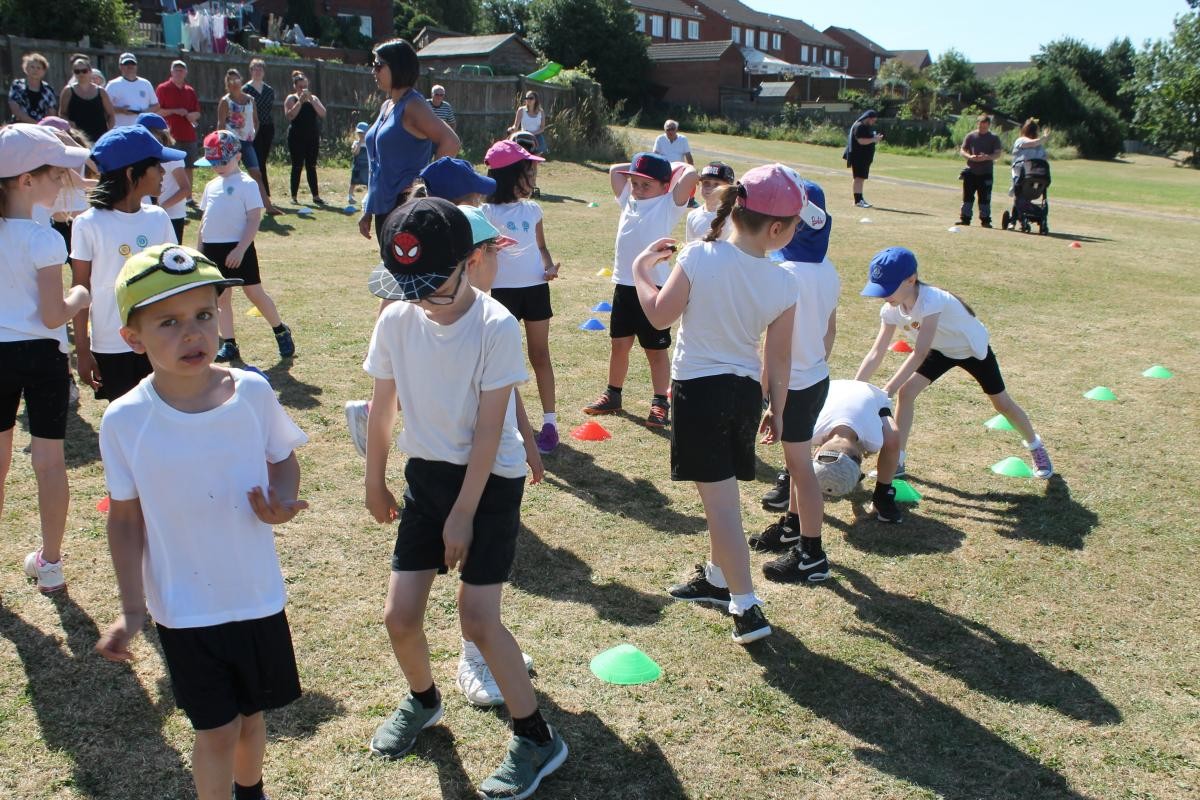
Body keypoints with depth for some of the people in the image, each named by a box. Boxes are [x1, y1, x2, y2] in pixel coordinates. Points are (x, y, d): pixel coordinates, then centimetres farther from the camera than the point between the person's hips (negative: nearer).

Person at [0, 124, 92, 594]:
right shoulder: (43, 240, -17)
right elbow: (53, 316, -17)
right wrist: (81, 297, 0)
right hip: (40, 355, -5)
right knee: (49, 460, 6)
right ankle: (50, 564, 16)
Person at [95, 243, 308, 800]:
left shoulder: (252, 392, -13)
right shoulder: (125, 421, -15)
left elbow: (284, 459, 4)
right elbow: (126, 518, -5)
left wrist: (282, 501, -18)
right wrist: (132, 610, -7)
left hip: (258, 595, 2)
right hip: (184, 608, -2)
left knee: (250, 714, 20)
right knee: (216, 729, 6)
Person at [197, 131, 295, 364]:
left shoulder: (247, 184, -7)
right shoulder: (212, 185, 14)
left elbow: (254, 219, -13)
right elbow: (205, 218, 20)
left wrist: (240, 249, -19)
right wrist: (200, 249, 15)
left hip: (238, 248, -7)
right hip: (212, 248, 7)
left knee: (254, 292, -2)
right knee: (221, 296, 8)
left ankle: (281, 332, 17)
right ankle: (229, 344, 14)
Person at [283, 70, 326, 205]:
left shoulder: (313, 98, 12)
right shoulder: (291, 99, 1)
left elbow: (322, 114, -3)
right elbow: (289, 115, -14)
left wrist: (311, 100, -11)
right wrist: (300, 101, -15)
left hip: (312, 138, 3)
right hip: (297, 138, -3)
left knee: (311, 167, 5)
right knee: (297, 167, -1)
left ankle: (316, 196, 6)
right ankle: (293, 197, 4)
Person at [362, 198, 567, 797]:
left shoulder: (496, 327, -20)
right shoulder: (396, 320, -6)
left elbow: (489, 429, -17)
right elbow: (382, 407, 7)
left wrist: (463, 514, -15)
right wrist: (375, 483, 16)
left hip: (491, 479, -5)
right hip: (427, 473, 5)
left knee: (477, 620, -8)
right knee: (400, 616, 4)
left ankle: (537, 739, 12)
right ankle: (422, 701, 36)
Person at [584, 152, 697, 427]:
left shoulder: (668, 206, -5)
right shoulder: (629, 200, 12)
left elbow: (691, 174, -16)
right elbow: (615, 170, 23)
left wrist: (675, 166, 2)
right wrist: (638, 167, 17)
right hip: (624, 284, 6)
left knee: (656, 350, 4)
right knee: (619, 343, 15)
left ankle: (660, 404, 13)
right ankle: (613, 395, 29)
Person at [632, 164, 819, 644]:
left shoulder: (699, 258, -17)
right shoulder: (783, 284, -8)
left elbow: (660, 316, -8)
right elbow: (779, 358, 0)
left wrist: (641, 269, 9)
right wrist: (776, 409, 14)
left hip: (698, 387, -4)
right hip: (746, 390, 4)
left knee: (720, 500, -1)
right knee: (723, 492, 22)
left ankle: (746, 608, 0)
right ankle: (717, 578, 41)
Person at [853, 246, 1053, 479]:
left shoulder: (931, 301, -42)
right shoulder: (891, 310, -22)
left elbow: (920, 353, -46)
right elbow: (876, 354, -21)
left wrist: (887, 390, -50)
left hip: (972, 349, -5)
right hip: (942, 350, 5)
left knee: (1002, 403, 9)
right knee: (905, 392, -13)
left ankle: (1036, 446, 37)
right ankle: (898, 462, -4)